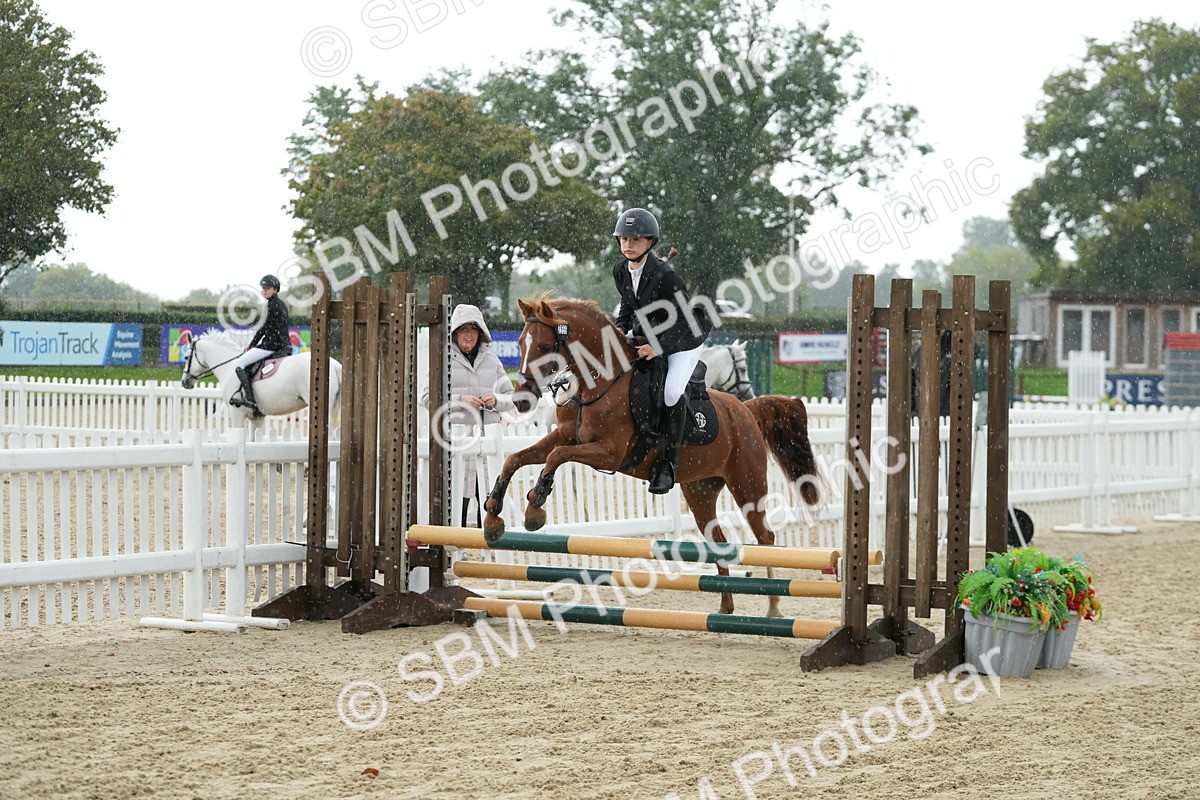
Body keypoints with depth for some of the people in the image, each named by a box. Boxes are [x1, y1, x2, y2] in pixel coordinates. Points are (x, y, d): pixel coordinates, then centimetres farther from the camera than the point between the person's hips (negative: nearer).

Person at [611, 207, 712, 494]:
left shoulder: (665, 276, -30)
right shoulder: (620, 271, -8)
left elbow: (694, 322, -26)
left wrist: (661, 345, -32)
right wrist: (621, 328, -7)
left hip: (684, 340, -8)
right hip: (643, 334, 8)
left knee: (672, 392, -26)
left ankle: (667, 464, -16)